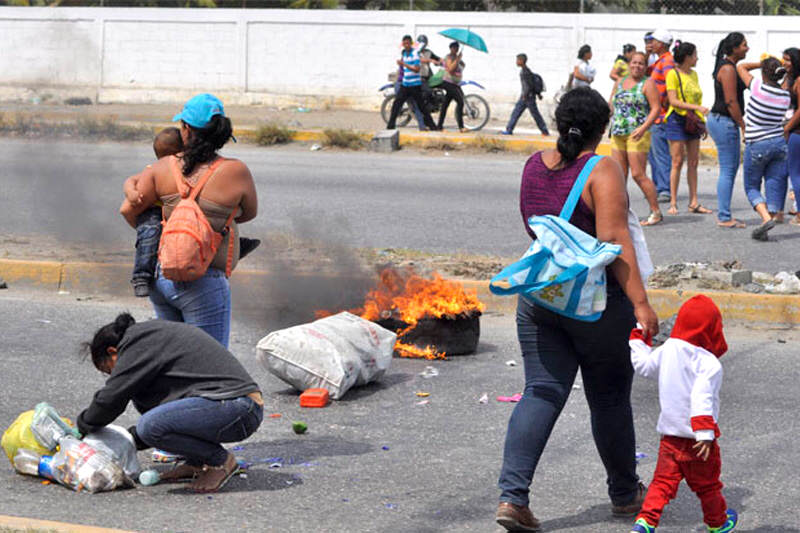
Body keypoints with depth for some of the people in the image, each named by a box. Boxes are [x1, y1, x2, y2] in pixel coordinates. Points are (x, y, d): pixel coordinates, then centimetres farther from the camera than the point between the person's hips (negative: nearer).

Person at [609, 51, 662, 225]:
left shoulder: (647, 84, -3)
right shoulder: (620, 82, 16)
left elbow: (656, 108, -10)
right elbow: (611, 105, 24)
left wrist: (643, 127, -21)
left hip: (637, 134, -6)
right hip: (617, 134, 6)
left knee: (638, 175, -10)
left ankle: (656, 212, -2)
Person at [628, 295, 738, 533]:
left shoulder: (666, 351, 0)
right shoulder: (709, 363, -18)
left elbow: (643, 365, 14)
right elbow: (701, 397, -29)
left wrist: (639, 336, 28)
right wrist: (705, 432, -33)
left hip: (669, 435, 5)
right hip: (697, 441, -5)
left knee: (662, 483, 5)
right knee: (707, 485, 15)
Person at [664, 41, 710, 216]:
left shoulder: (693, 74, 14)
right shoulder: (673, 74, -8)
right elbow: (673, 101, -16)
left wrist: (703, 120, 13)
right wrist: (696, 107, -22)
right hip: (678, 120, -7)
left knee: (693, 162, 5)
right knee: (677, 162, -6)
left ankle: (694, 202, 6)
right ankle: (673, 203, -2)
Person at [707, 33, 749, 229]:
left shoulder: (729, 66, 16)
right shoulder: (728, 69, -16)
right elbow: (731, 102, -20)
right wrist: (744, 126, -15)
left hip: (723, 122, 11)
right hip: (724, 122, -11)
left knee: (731, 169, 13)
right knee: (728, 171, -7)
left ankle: (724, 215, 17)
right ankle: (724, 218, -5)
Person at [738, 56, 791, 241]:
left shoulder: (758, 87, -16)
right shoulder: (786, 96, -3)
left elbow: (741, 67, -3)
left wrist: (761, 63, 11)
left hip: (757, 145, -4)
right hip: (779, 142, 4)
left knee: (751, 186, 9)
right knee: (774, 185, 7)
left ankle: (767, 218, -14)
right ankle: (764, 230, 5)